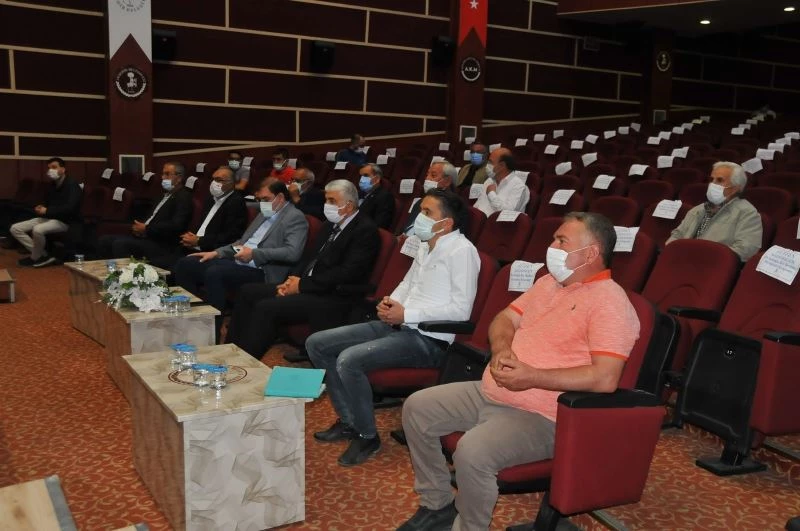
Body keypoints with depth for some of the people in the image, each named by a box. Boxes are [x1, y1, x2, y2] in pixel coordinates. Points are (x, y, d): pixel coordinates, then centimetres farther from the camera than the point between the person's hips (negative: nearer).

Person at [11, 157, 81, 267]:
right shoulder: (52, 185, 12)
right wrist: (40, 208, 0)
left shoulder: (72, 185, -13)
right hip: (48, 218, 9)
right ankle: (43, 255, -9)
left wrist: (47, 211, -19)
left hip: (64, 221, -9)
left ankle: (36, 258, -10)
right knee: (15, 228, -2)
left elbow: (69, 208, -26)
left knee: (37, 230, -37)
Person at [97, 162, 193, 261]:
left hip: (161, 245, -9)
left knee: (120, 244, -27)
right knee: (105, 240, 0)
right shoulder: (166, 195, 22)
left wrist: (146, 229, -17)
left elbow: (176, 226, -21)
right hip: (147, 236, 10)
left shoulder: (183, 197, -7)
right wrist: (140, 227, 1)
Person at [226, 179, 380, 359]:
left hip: (332, 298, -10)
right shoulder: (331, 225, 16)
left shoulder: (366, 229, -12)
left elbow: (348, 273, -21)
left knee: (266, 307, -23)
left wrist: (303, 284, -16)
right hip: (307, 287, 10)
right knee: (247, 292, 5)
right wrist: (292, 280, -2)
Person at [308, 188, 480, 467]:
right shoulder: (425, 245, 14)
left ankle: (367, 436, -6)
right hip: (399, 325, 10)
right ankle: (348, 420, 13)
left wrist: (406, 314, -18)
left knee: (349, 360, -28)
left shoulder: (462, 250, -12)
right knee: (317, 343, 4)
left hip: (429, 339, -9)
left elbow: (461, 309, -19)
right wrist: (390, 301, 4)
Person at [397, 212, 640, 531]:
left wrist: (531, 377, -25)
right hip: (490, 392, 9)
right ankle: (437, 505, 17)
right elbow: (505, 319, 15)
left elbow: (605, 378, -26)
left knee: (472, 451, -33)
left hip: (540, 416, -9)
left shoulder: (609, 301, -16)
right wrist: (501, 349, -9)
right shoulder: (550, 281, 12)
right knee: (417, 407, 4)